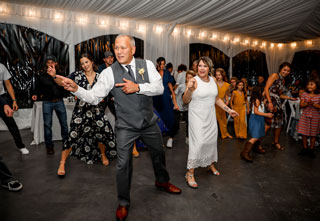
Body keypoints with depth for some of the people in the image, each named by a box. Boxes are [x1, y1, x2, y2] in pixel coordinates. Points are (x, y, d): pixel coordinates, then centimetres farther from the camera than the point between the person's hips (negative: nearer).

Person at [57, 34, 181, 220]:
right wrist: (76, 89, -31)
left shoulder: (147, 65, -4)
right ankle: (123, 203, 28)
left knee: (158, 153, 21)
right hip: (126, 126, -2)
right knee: (123, 164, 2)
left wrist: (138, 87, -26)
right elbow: (94, 97, -13)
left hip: (150, 123, 3)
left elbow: (159, 88, -12)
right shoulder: (110, 72, -10)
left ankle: (162, 181, 52)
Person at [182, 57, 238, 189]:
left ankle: (211, 164, 40)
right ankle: (190, 173, 0)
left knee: (212, 140, 15)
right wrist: (189, 89, -30)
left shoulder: (212, 80, 7)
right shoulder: (194, 81, -12)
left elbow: (216, 99, 17)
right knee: (198, 142, -12)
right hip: (197, 117, -6)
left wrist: (228, 110, 14)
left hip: (210, 117, 7)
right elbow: (185, 101, -14)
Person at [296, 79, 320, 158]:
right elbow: (301, 105, -3)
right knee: (304, 134, 6)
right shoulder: (304, 94, 0)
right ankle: (305, 149, 21)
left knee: (313, 134, 9)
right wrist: (307, 103, -22)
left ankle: (311, 150, 22)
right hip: (305, 116, 1)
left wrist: (313, 104, -24)